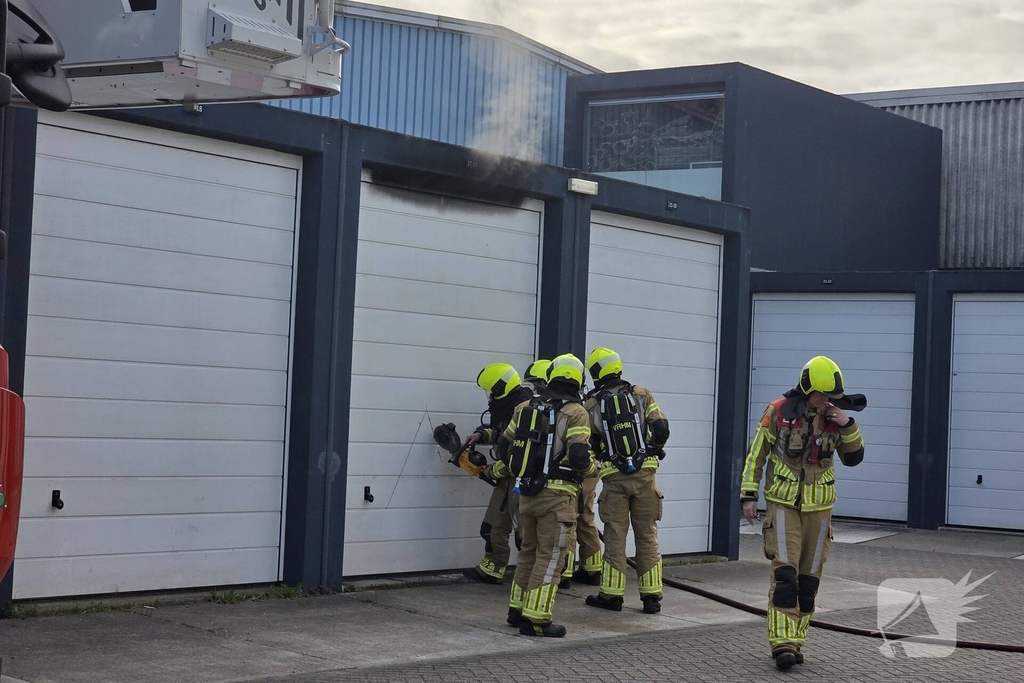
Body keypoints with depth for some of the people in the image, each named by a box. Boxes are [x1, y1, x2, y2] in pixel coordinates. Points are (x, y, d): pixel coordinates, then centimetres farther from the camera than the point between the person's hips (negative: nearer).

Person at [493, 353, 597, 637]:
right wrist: (593, 468, 3)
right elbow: (578, 456, -18)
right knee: (550, 556, -1)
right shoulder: (575, 412, -9)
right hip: (557, 496, -6)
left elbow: (505, 445, 15)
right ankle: (536, 619, -3)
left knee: (529, 551, 19)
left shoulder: (526, 408, 9)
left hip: (527, 493, 6)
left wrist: (500, 470, 34)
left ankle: (517, 610, 24)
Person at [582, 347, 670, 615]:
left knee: (615, 537, 5)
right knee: (647, 536, 6)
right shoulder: (641, 394, 3)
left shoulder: (591, 405, 0)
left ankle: (612, 595, 7)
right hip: (645, 473, 1)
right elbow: (661, 427, -1)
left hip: (614, 477, -1)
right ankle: (651, 596, 7)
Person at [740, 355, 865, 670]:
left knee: (809, 579, 7)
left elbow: (853, 458, 5)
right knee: (785, 574, -14)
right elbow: (756, 454, -3)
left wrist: (848, 425, -10)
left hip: (818, 507, 4)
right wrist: (749, 495, -6)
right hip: (783, 503, -4)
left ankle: (794, 641, 16)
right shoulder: (779, 412, -9)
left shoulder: (834, 416, 1)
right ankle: (782, 643, -15)